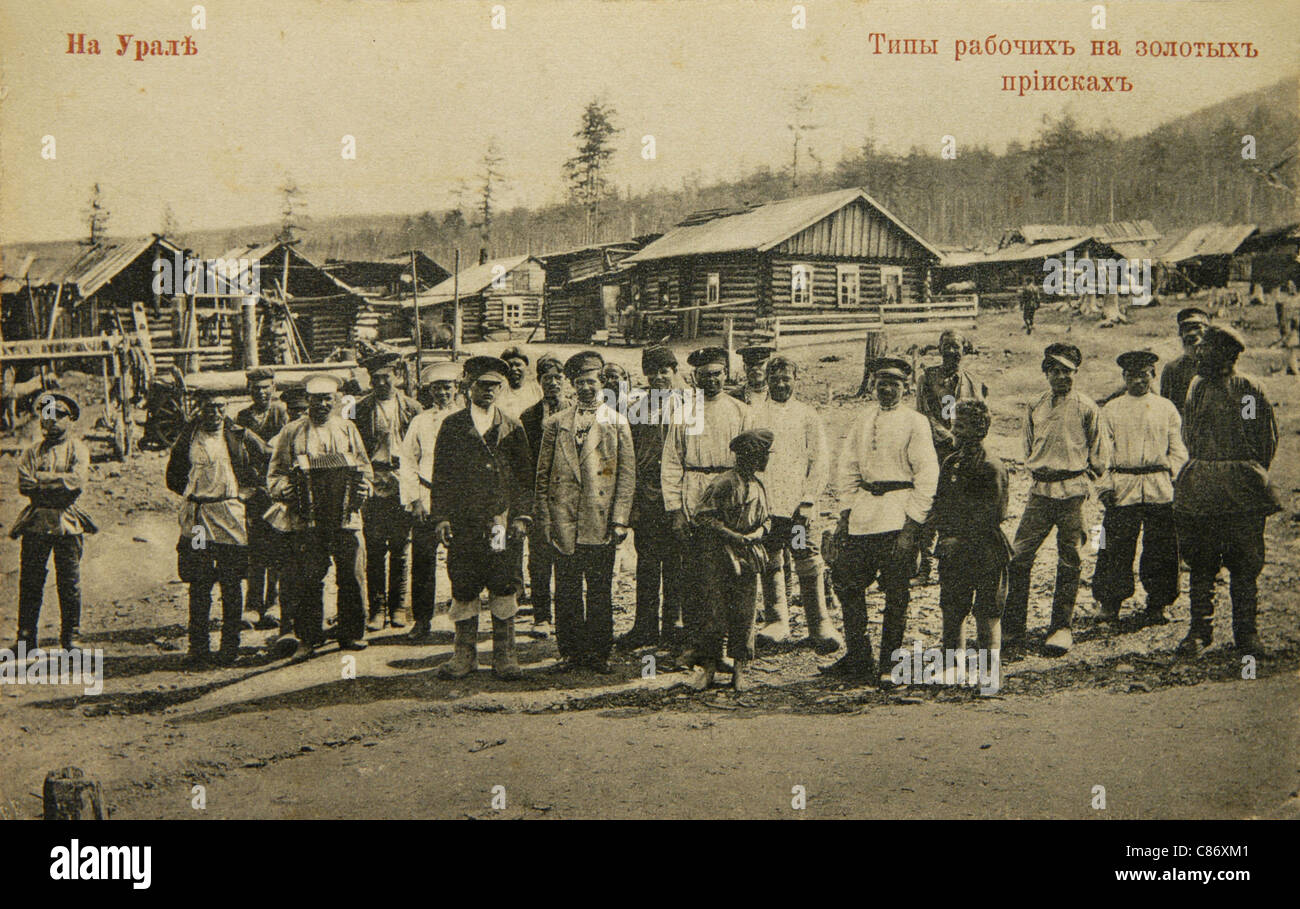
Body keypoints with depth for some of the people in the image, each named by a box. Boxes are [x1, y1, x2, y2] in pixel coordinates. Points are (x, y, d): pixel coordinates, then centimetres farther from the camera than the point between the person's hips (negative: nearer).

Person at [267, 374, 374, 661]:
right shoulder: (292, 432, 11)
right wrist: (287, 489, -11)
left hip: (345, 516, 1)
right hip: (307, 519, -1)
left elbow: (365, 468, 15)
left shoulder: (348, 429, 15)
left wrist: (362, 487, -6)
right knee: (309, 580, -4)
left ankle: (351, 634, 13)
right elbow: (275, 474, 10)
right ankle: (308, 639, 3)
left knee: (349, 577, 1)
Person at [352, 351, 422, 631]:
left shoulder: (410, 407, 8)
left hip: (402, 482, 1)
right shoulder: (362, 409, 6)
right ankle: (377, 609, 2)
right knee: (374, 547, -3)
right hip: (373, 481, -1)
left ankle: (397, 607, 12)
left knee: (400, 547, 4)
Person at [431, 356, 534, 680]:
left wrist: (521, 516, -1)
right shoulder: (452, 426, 9)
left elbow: (525, 477, 10)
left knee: (505, 588, -3)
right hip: (463, 522, 0)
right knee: (463, 589, 2)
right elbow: (441, 475, 7)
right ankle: (465, 654, 12)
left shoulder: (512, 428, 11)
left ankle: (504, 656, 6)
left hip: (502, 520, 0)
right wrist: (440, 517, -2)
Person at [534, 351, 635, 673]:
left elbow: (627, 475, 4)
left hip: (600, 521, -1)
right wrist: (544, 520, 3)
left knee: (600, 591, 2)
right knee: (566, 591, 4)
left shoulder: (617, 423, 8)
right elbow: (543, 475, 10)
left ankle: (598, 652, 10)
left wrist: (619, 520, -3)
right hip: (564, 521, 1)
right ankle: (570, 650, 13)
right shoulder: (556, 424, 11)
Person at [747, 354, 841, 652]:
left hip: (798, 507, -1)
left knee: (810, 566, -6)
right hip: (764, 504, 1)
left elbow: (819, 461, 6)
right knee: (769, 565, 4)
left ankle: (820, 627, -2)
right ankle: (777, 623, 13)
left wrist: (808, 501, -4)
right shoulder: (753, 413, 10)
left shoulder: (808, 416, 10)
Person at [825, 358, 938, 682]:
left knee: (896, 594, 0)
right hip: (862, 512, 6)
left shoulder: (915, 422, -3)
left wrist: (912, 524, -14)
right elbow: (847, 467, 17)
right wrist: (846, 512, 7)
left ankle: (889, 664, 11)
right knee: (846, 581, 4)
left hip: (898, 513, -5)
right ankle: (858, 658, 16)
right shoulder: (863, 421, 14)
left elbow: (927, 475, -8)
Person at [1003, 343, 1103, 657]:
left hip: (1073, 491, -3)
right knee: (1018, 557, -5)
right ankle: (1012, 633, 0)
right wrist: (1039, 469, 8)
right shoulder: (1035, 409, 12)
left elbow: (1095, 456, 9)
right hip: (1040, 490, 3)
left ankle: (1061, 628, 15)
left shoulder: (1087, 409, 2)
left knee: (1069, 561, 3)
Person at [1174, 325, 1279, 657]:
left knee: (1244, 562, -1)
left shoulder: (1250, 389, 0)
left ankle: (1245, 632, 9)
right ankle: (1199, 630, 10)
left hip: (1242, 487, -3)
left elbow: (1268, 438, 6)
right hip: (1200, 486, 3)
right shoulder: (1197, 387, 12)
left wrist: (1251, 475, 7)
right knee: (1200, 563, 3)